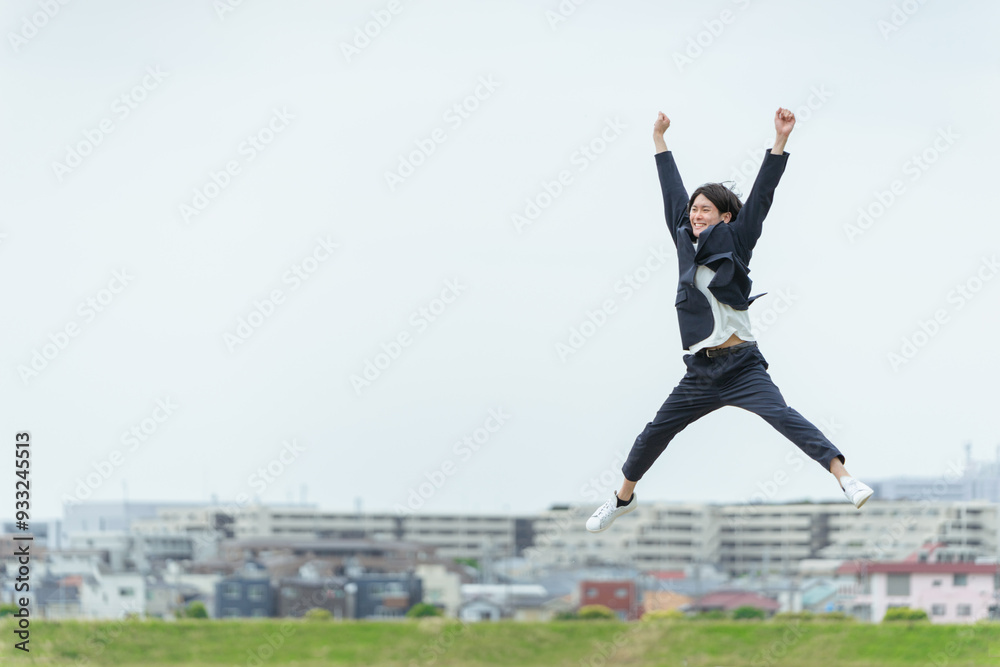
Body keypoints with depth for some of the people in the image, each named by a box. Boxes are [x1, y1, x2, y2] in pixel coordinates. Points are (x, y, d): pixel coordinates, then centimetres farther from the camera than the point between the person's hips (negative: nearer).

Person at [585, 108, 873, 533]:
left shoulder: (735, 241, -1)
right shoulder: (686, 241, 11)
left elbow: (761, 195, -8)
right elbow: (673, 192, 22)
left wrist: (780, 140, -15)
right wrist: (659, 140, 32)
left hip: (741, 366, -5)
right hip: (700, 372, 6)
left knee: (783, 417, -23)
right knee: (656, 432, 13)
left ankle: (844, 478, -32)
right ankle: (623, 498, 33)